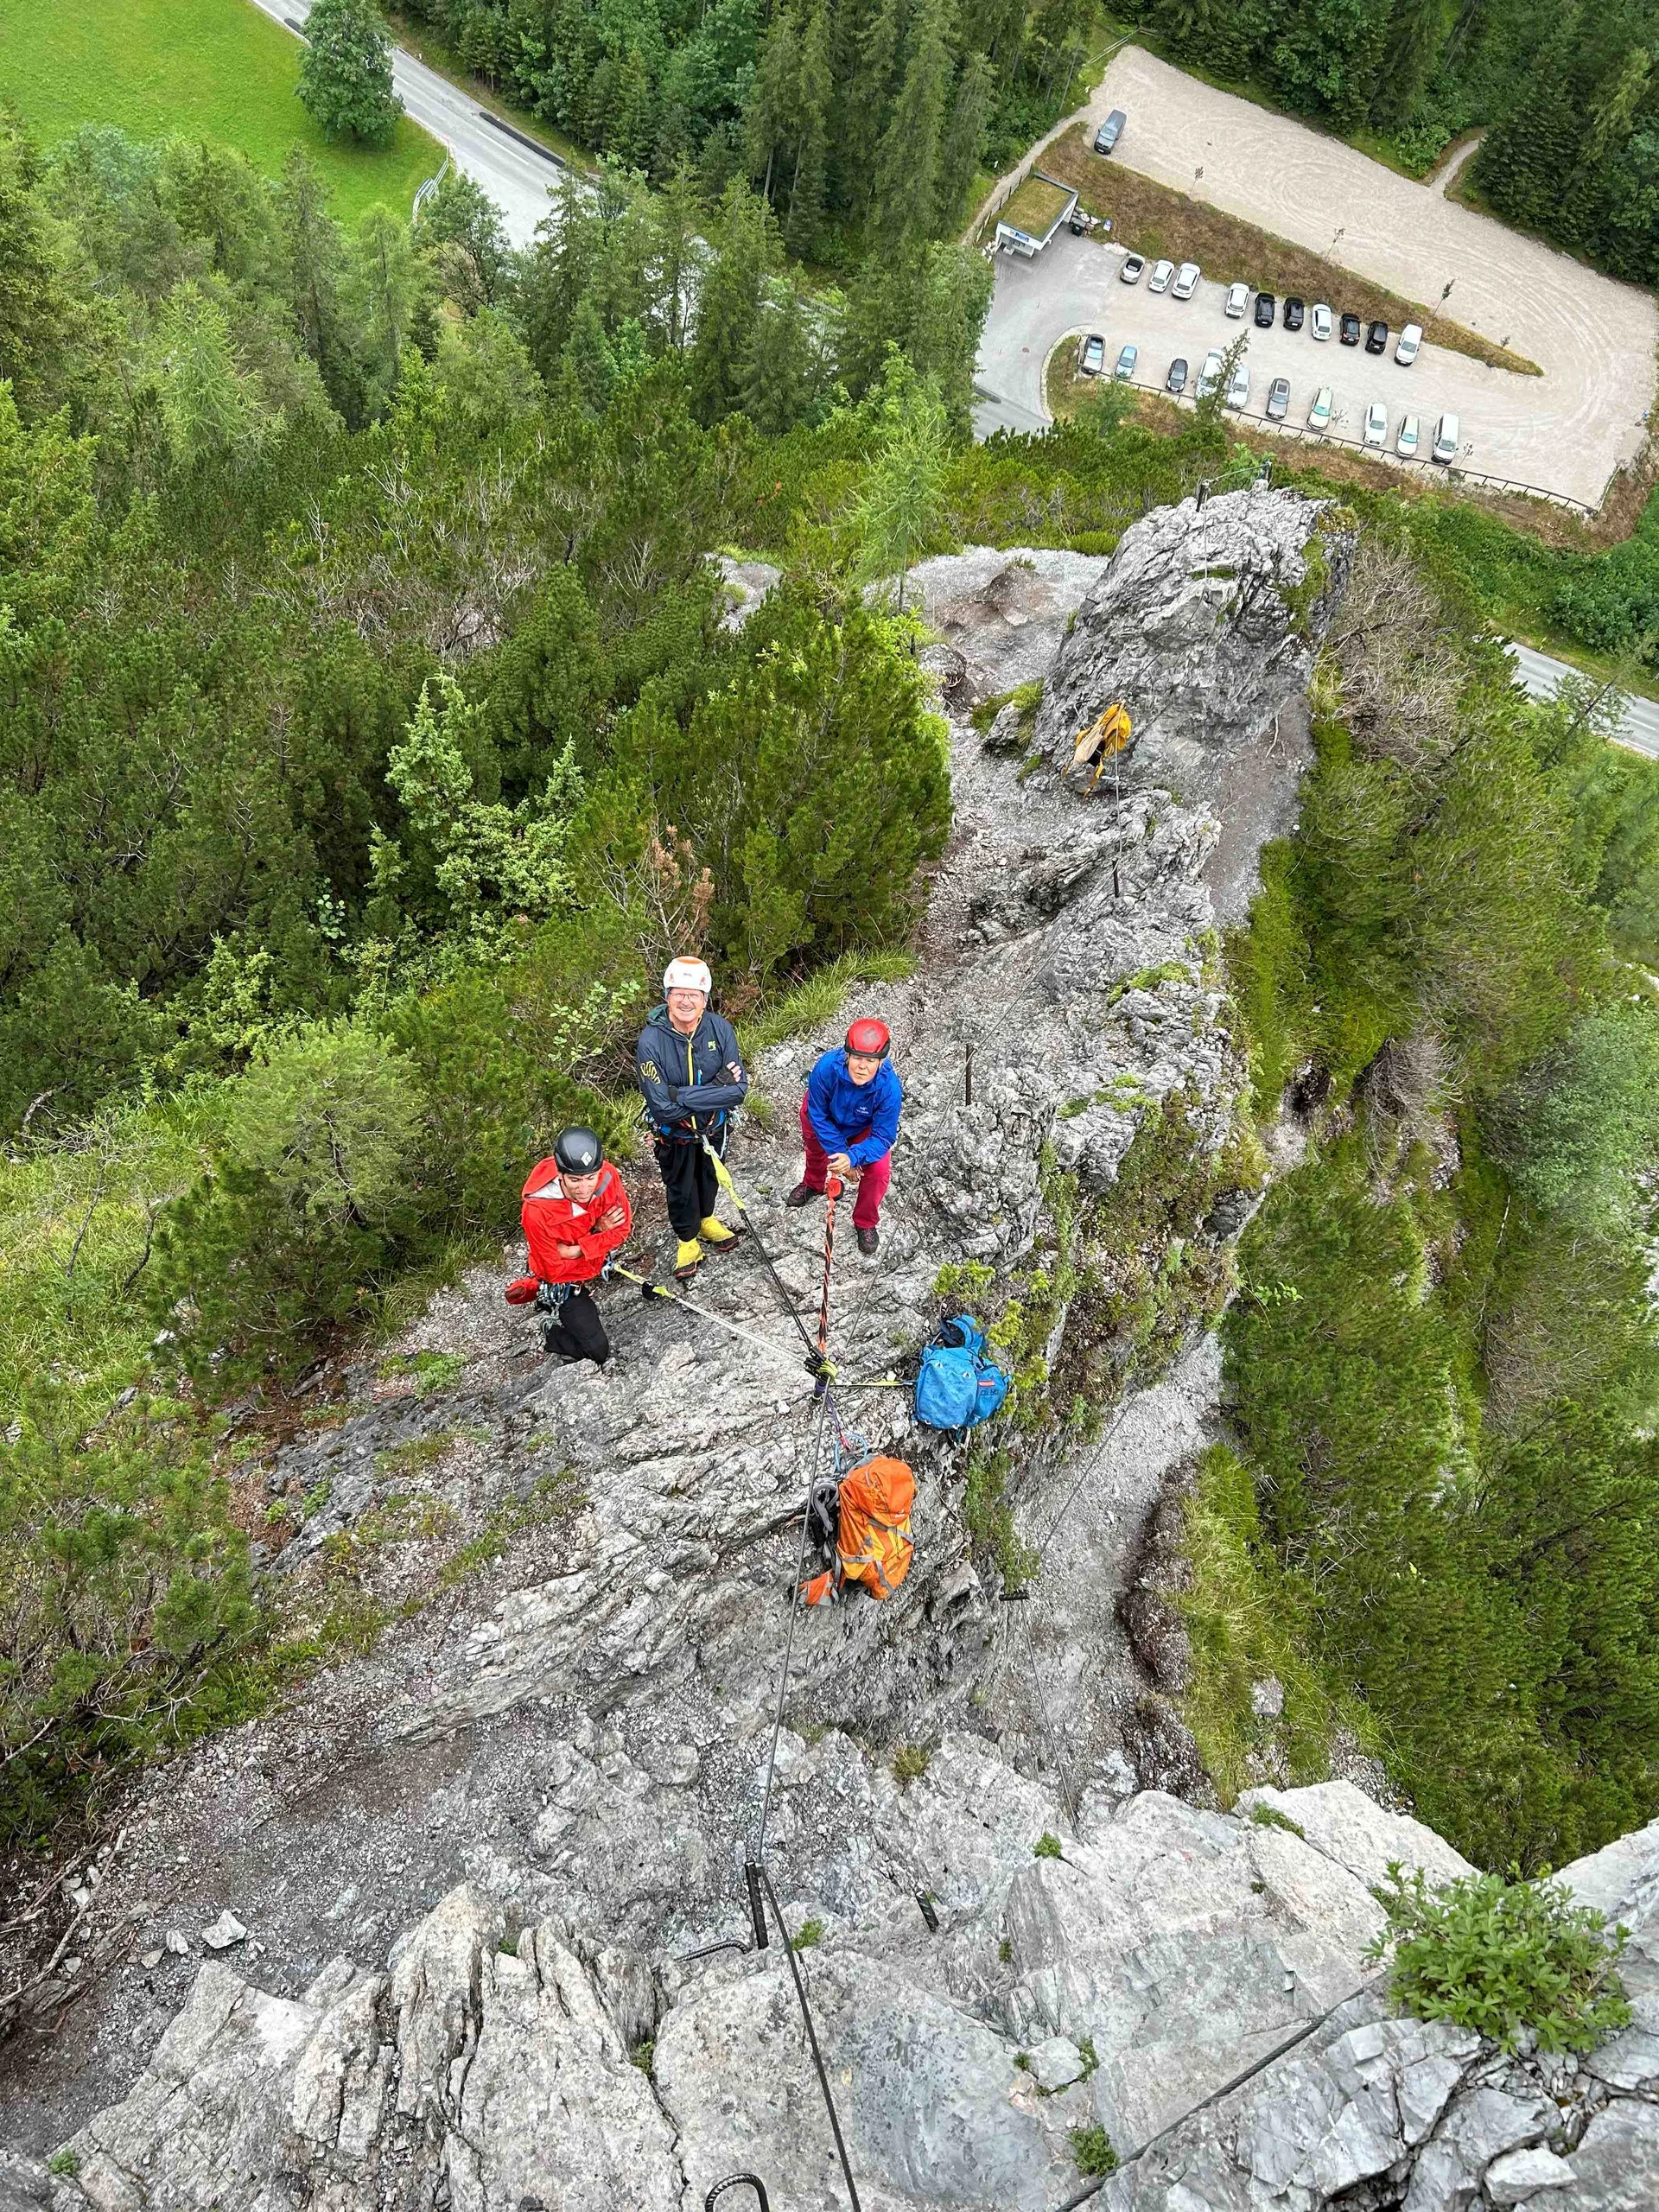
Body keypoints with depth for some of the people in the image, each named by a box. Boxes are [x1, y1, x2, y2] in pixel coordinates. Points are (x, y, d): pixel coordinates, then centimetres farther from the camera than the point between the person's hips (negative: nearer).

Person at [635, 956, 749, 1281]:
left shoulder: (719, 1029, -23)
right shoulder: (651, 1041, -31)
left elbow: (739, 1090, -26)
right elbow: (663, 1107, -33)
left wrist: (683, 1095, -32)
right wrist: (715, 1088, -33)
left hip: (714, 1128, 3)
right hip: (675, 1135, -2)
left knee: (710, 1179, 29)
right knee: (680, 1190, 22)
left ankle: (706, 1220, 59)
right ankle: (688, 1240, 50)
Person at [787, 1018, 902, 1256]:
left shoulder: (889, 1087, -43)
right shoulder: (826, 1067, -43)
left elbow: (882, 1137, -33)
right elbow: (818, 1116, -28)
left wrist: (853, 1157, -49)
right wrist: (839, 1154, -29)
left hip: (863, 1128, -1)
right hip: (826, 1115, 1)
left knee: (879, 1171, -17)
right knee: (816, 1149, 28)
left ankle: (866, 1223, 13)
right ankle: (813, 1184, 66)